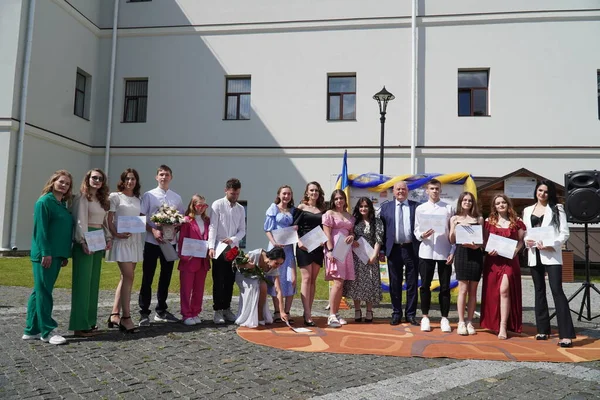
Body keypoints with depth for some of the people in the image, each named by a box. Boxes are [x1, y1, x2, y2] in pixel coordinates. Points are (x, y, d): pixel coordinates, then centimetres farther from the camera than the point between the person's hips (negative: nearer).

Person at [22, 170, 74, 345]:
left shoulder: (63, 205, 16)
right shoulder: (44, 201, -8)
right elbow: (41, 228, -15)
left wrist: (65, 255, 17)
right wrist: (45, 252, -20)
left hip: (57, 254, 8)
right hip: (45, 254, -8)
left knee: (40, 292, 12)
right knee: (44, 292, -2)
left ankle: (32, 330, 20)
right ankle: (48, 331, 2)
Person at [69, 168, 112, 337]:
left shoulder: (102, 200, 18)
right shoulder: (82, 197, -6)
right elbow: (80, 221, -15)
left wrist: (108, 238, 6)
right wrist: (84, 241, -23)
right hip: (86, 241, -8)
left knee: (94, 282, 11)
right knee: (83, 282, -7)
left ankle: (90, 321, 20)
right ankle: (80, 325, -3)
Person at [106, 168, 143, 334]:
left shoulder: (137, 199, 15)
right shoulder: (115, 196, -1)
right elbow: (109, 220, -5)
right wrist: (116, 234, -18)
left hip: (135, 240, 7)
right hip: (121, 240, -7)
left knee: (125, 277, 8)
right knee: (129, 277, -12)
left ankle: (114, 314, 15)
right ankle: (126, 317, -6)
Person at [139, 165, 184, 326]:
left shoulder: (177, 198, 9)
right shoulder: (148, 195, 0)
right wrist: (154, 231, -18)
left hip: (170, 242, 4)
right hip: (152, 242, -3)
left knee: (166, 277, 11)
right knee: (147, 278, 0)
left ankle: (161, 311, 23)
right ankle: (144, 313, 8)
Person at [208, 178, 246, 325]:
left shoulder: (241, 209, 10)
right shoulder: (217, 205, -3)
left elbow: (242, 230, 8)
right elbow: (212, 227, -9)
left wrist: (233, 239, -12)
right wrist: (211, 246, -18)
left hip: (233, 249, 4)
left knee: (230, 281, 9)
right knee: (218, 281, 0)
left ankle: (227, 309, 20)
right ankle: (218, 310, 8)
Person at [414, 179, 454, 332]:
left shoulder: (448, 208, 5)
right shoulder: (420, 209, 7)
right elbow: (416, 230, 6)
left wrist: (452, 252, -3)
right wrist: (422, 235, -16)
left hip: (444, 253, 0)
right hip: (426, 252, 0)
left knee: (445, 286, 5)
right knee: (425, 285, 4)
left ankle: (444, 318, 14)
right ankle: (425, 317, 15)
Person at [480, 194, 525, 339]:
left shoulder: (516, 222, 5)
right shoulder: (489, 222, 8)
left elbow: (521, 241, 7)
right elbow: (484, 241, 8)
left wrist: (516, 250, -11)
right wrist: (489, 249, -10)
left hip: (510, 260, -2)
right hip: (493, 260, 2)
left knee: (504, 290, -13)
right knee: (492, 292, 6)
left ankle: (503, 327, -10)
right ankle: (494, 324, 21)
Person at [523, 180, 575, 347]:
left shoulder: (557, 209, 4)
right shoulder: (527, 210, 15)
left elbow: (564, 233, -3)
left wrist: (551, 246, -18)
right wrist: (527, 241, -7)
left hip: (551, 254, -4)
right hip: (534, 255, 4)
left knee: (557, 291, -12)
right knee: (539, 291, 9)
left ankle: (566, 334, -12)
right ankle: (543, 329, 16)